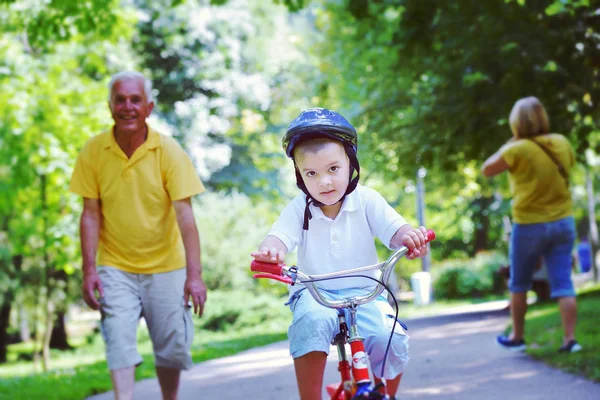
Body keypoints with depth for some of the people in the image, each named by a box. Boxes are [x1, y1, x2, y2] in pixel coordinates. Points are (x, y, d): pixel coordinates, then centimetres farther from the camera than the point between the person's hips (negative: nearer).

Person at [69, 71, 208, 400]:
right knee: (119, 341, -14)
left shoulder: (169, 151, -10)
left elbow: (184, 215, -15)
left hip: (166, 267, 0)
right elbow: (91, 214, -2)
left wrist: (195, 274, -22)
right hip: (115, 268, 0)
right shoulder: (93, 151, -6)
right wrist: (89, 270, -8)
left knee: (172, 347, 6)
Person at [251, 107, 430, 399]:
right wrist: (270, 251, -44)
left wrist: (410, 237, -39)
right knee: (312, 322, -36)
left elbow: (394, 229, -14)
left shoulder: (366, 200, -3)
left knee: (390, 339, -24)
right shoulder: (298, 209, -4)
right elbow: (280, 236, -19)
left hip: (364, 292, 1)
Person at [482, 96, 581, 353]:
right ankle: (570, 339, -4)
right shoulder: (561, 143, -1)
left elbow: (487, 170, -6)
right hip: (563, 222, 4)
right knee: (563, 284, 2)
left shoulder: (518, 150, -17)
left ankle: (517, 337, 21)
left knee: (519, 284, 13)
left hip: (529, 226, -4)